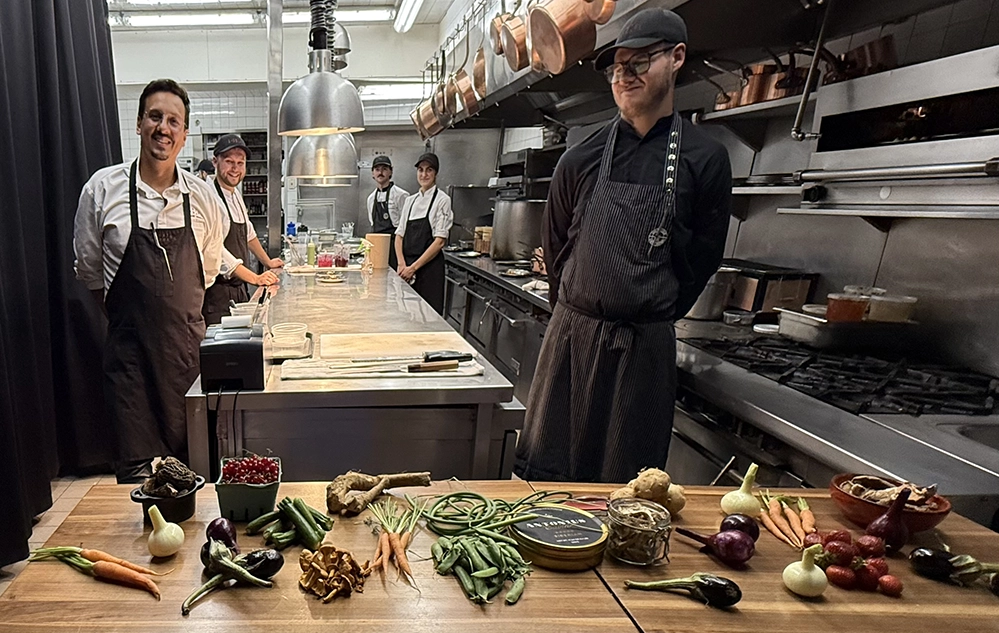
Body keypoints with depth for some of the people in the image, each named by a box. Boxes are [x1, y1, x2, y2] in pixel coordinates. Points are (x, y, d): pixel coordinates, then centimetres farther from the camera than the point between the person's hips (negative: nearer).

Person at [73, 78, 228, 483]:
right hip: (129, 345, -2)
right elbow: (87, 268, 8)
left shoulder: (203, 197, 1)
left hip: (188, 344, 2)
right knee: (137, 469, 0)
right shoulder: (103, 189, -4)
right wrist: (129, 311, 11)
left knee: (192, 461, 10)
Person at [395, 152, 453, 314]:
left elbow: (440, 241, -10)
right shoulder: (410, 200, 13)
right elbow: (400, 235, 12)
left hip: (429, 266, -5)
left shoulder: (442, 200, -4)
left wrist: (414, 267, -12)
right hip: (407, 269, 5)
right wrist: (402, 264, -4)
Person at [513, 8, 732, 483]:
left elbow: (702, 258, 6)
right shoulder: (581, 160, 1)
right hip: (572, 335, 1)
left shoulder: (705, 160, -2)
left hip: (647, 346, -1)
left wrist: (654, 315, 9)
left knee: (628, 485, 10)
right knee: (544, 471, 8)